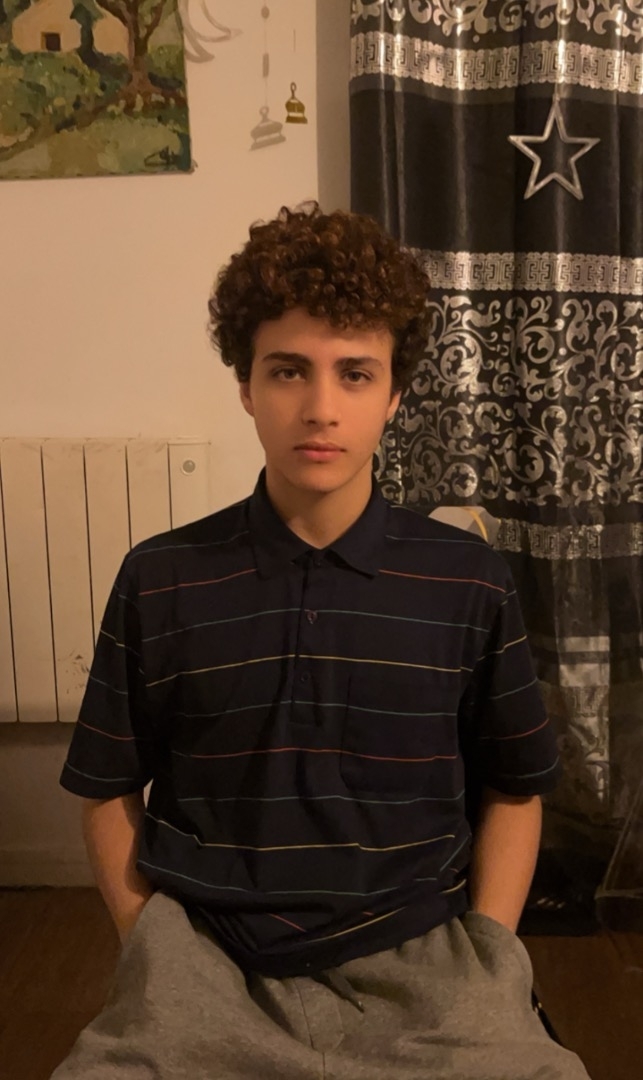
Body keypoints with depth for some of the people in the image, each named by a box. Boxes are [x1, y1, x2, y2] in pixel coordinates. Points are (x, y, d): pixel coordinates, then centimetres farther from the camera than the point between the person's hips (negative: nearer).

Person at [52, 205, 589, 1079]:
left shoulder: (472, 584, -2)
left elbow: (512, 791, 8)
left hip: (419, 965, 1)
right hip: (211, 967, 0)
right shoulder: (159, 581, -2)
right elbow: (111, 792, 7)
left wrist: (482, 962, -2)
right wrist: (154, 954, -3)